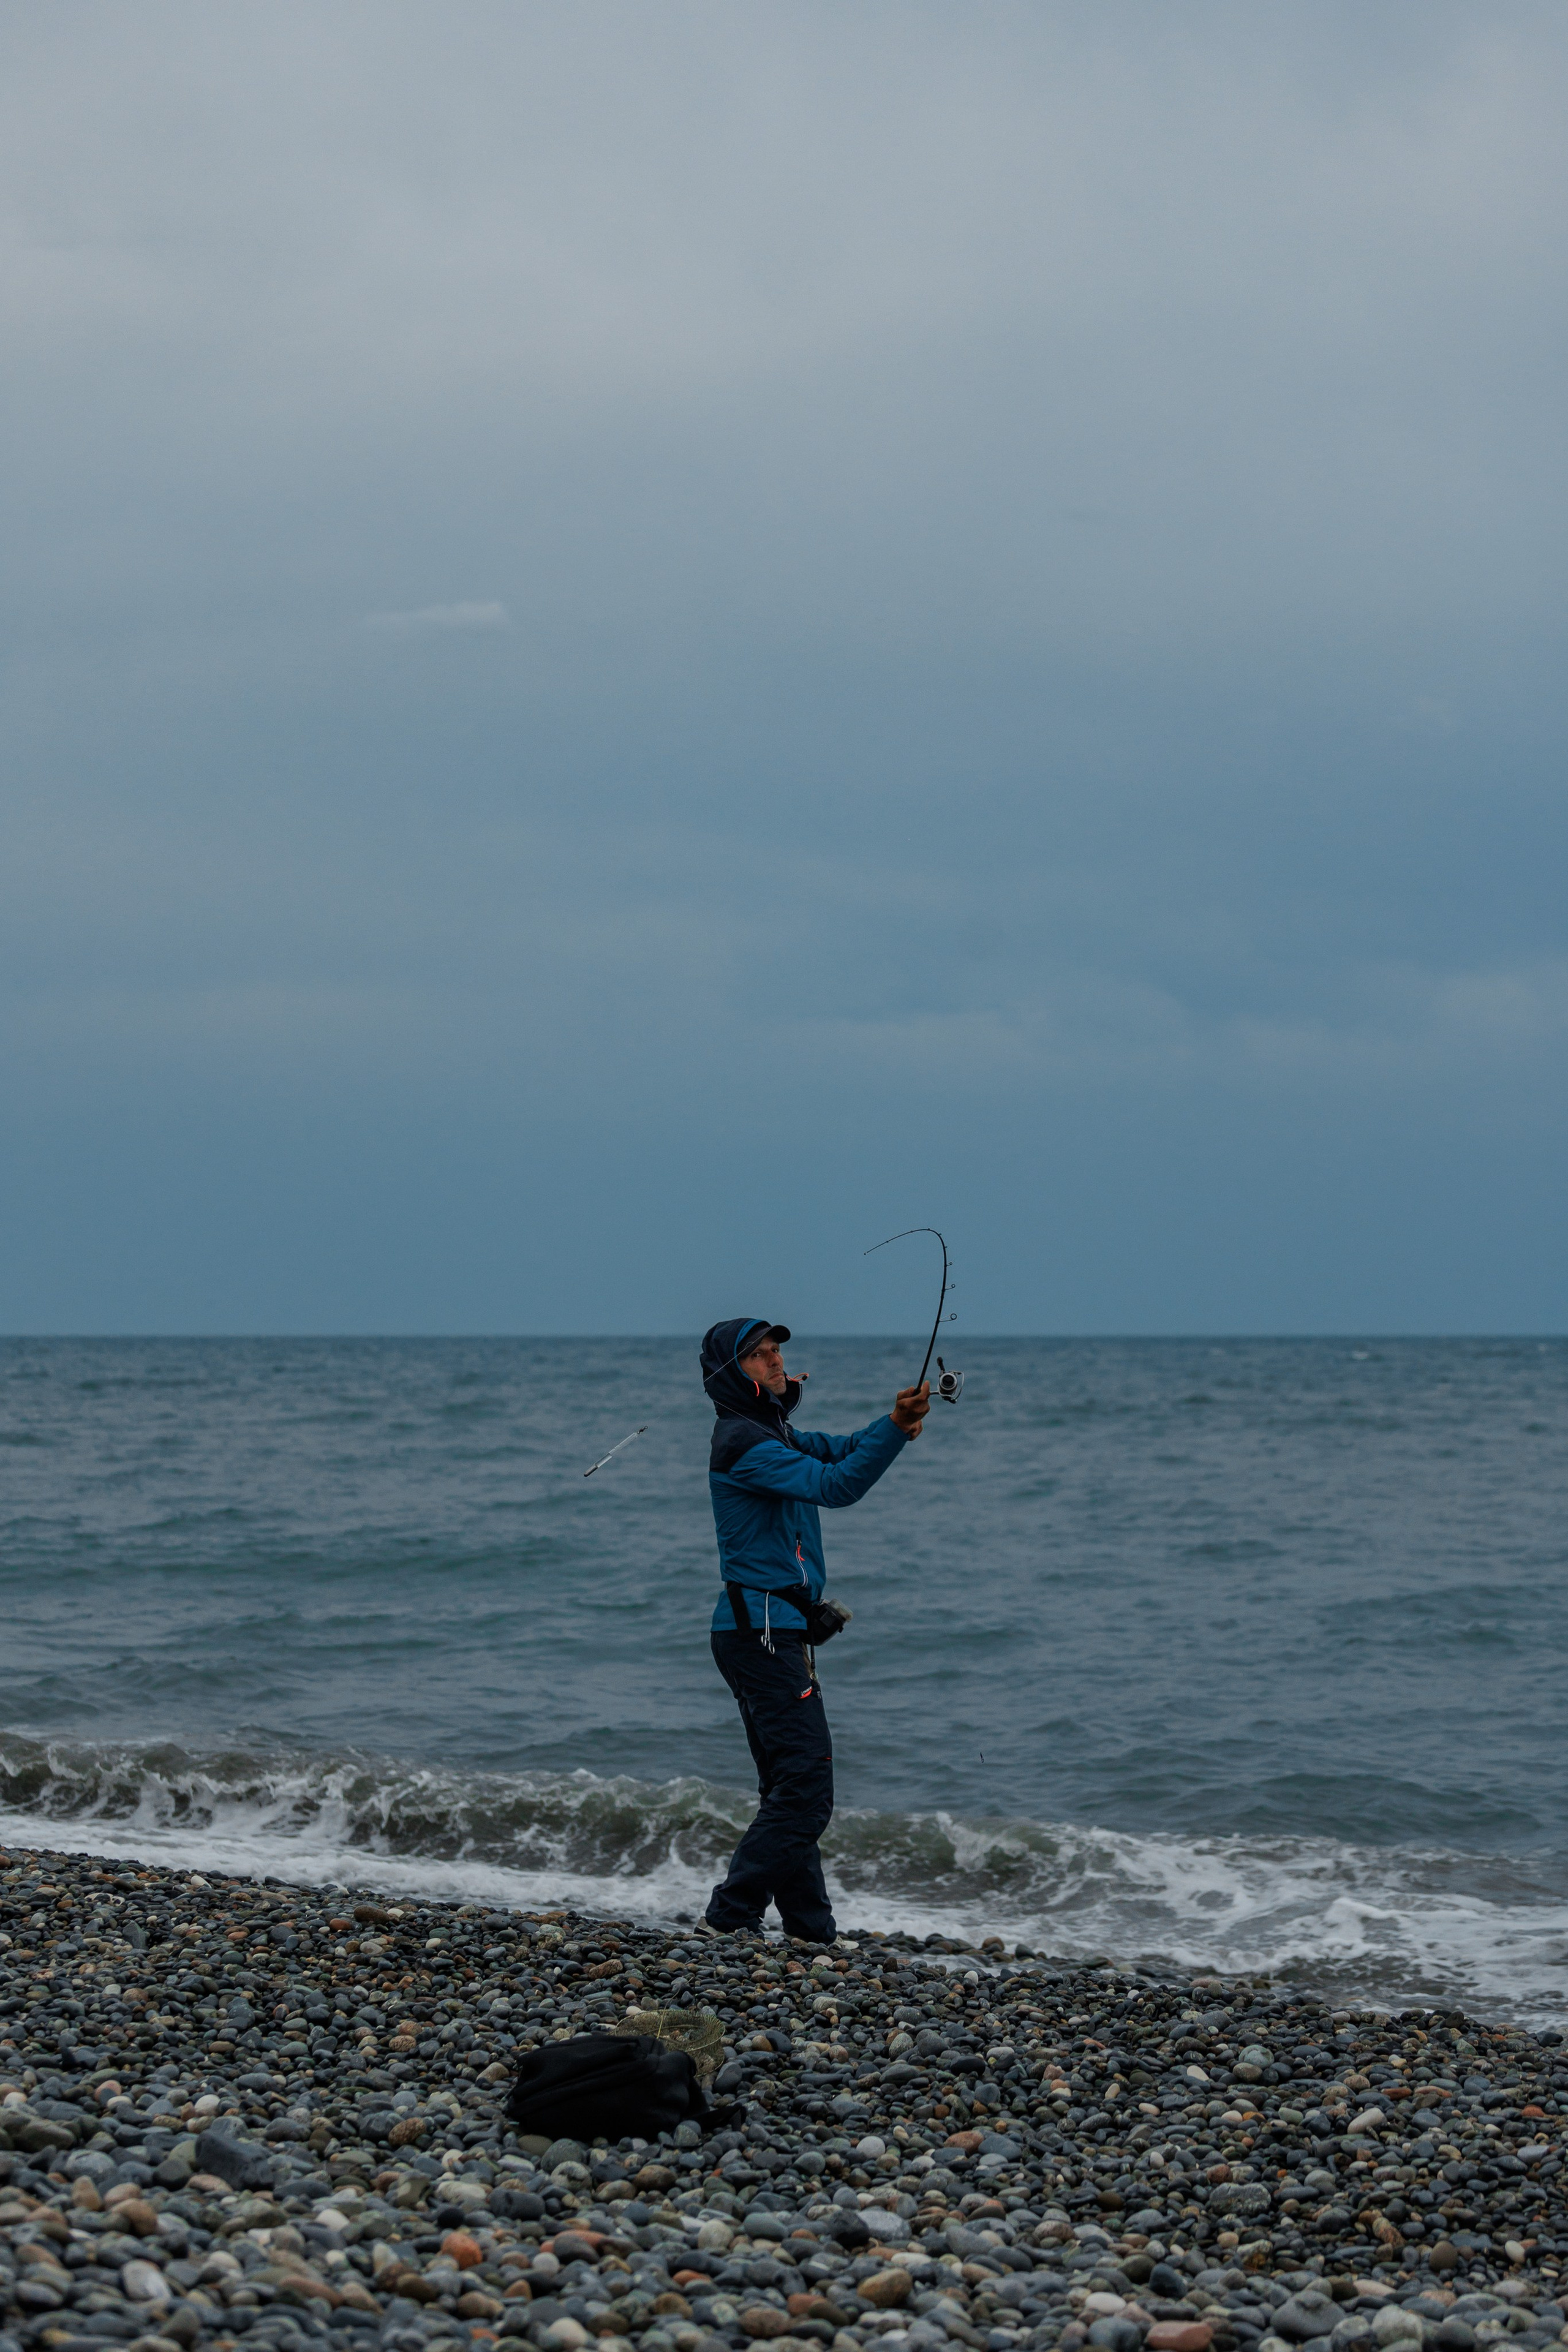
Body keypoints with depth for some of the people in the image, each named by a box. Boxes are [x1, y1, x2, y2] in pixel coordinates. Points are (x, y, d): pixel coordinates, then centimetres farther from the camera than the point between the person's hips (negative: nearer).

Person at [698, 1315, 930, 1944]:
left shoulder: (774, 1435, 19)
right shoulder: (741, 1442, -13)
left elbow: (840, 1453, 8)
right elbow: (835, 1485, -23)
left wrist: (900, 1421, -10)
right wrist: (895, 1426, -27)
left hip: (772, 1632, 11)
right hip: (763, 1627, -11)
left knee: (789, 1790, 12)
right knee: (805, 1791, -12)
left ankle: (812, 1930, 17)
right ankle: (728, 1918, -12)